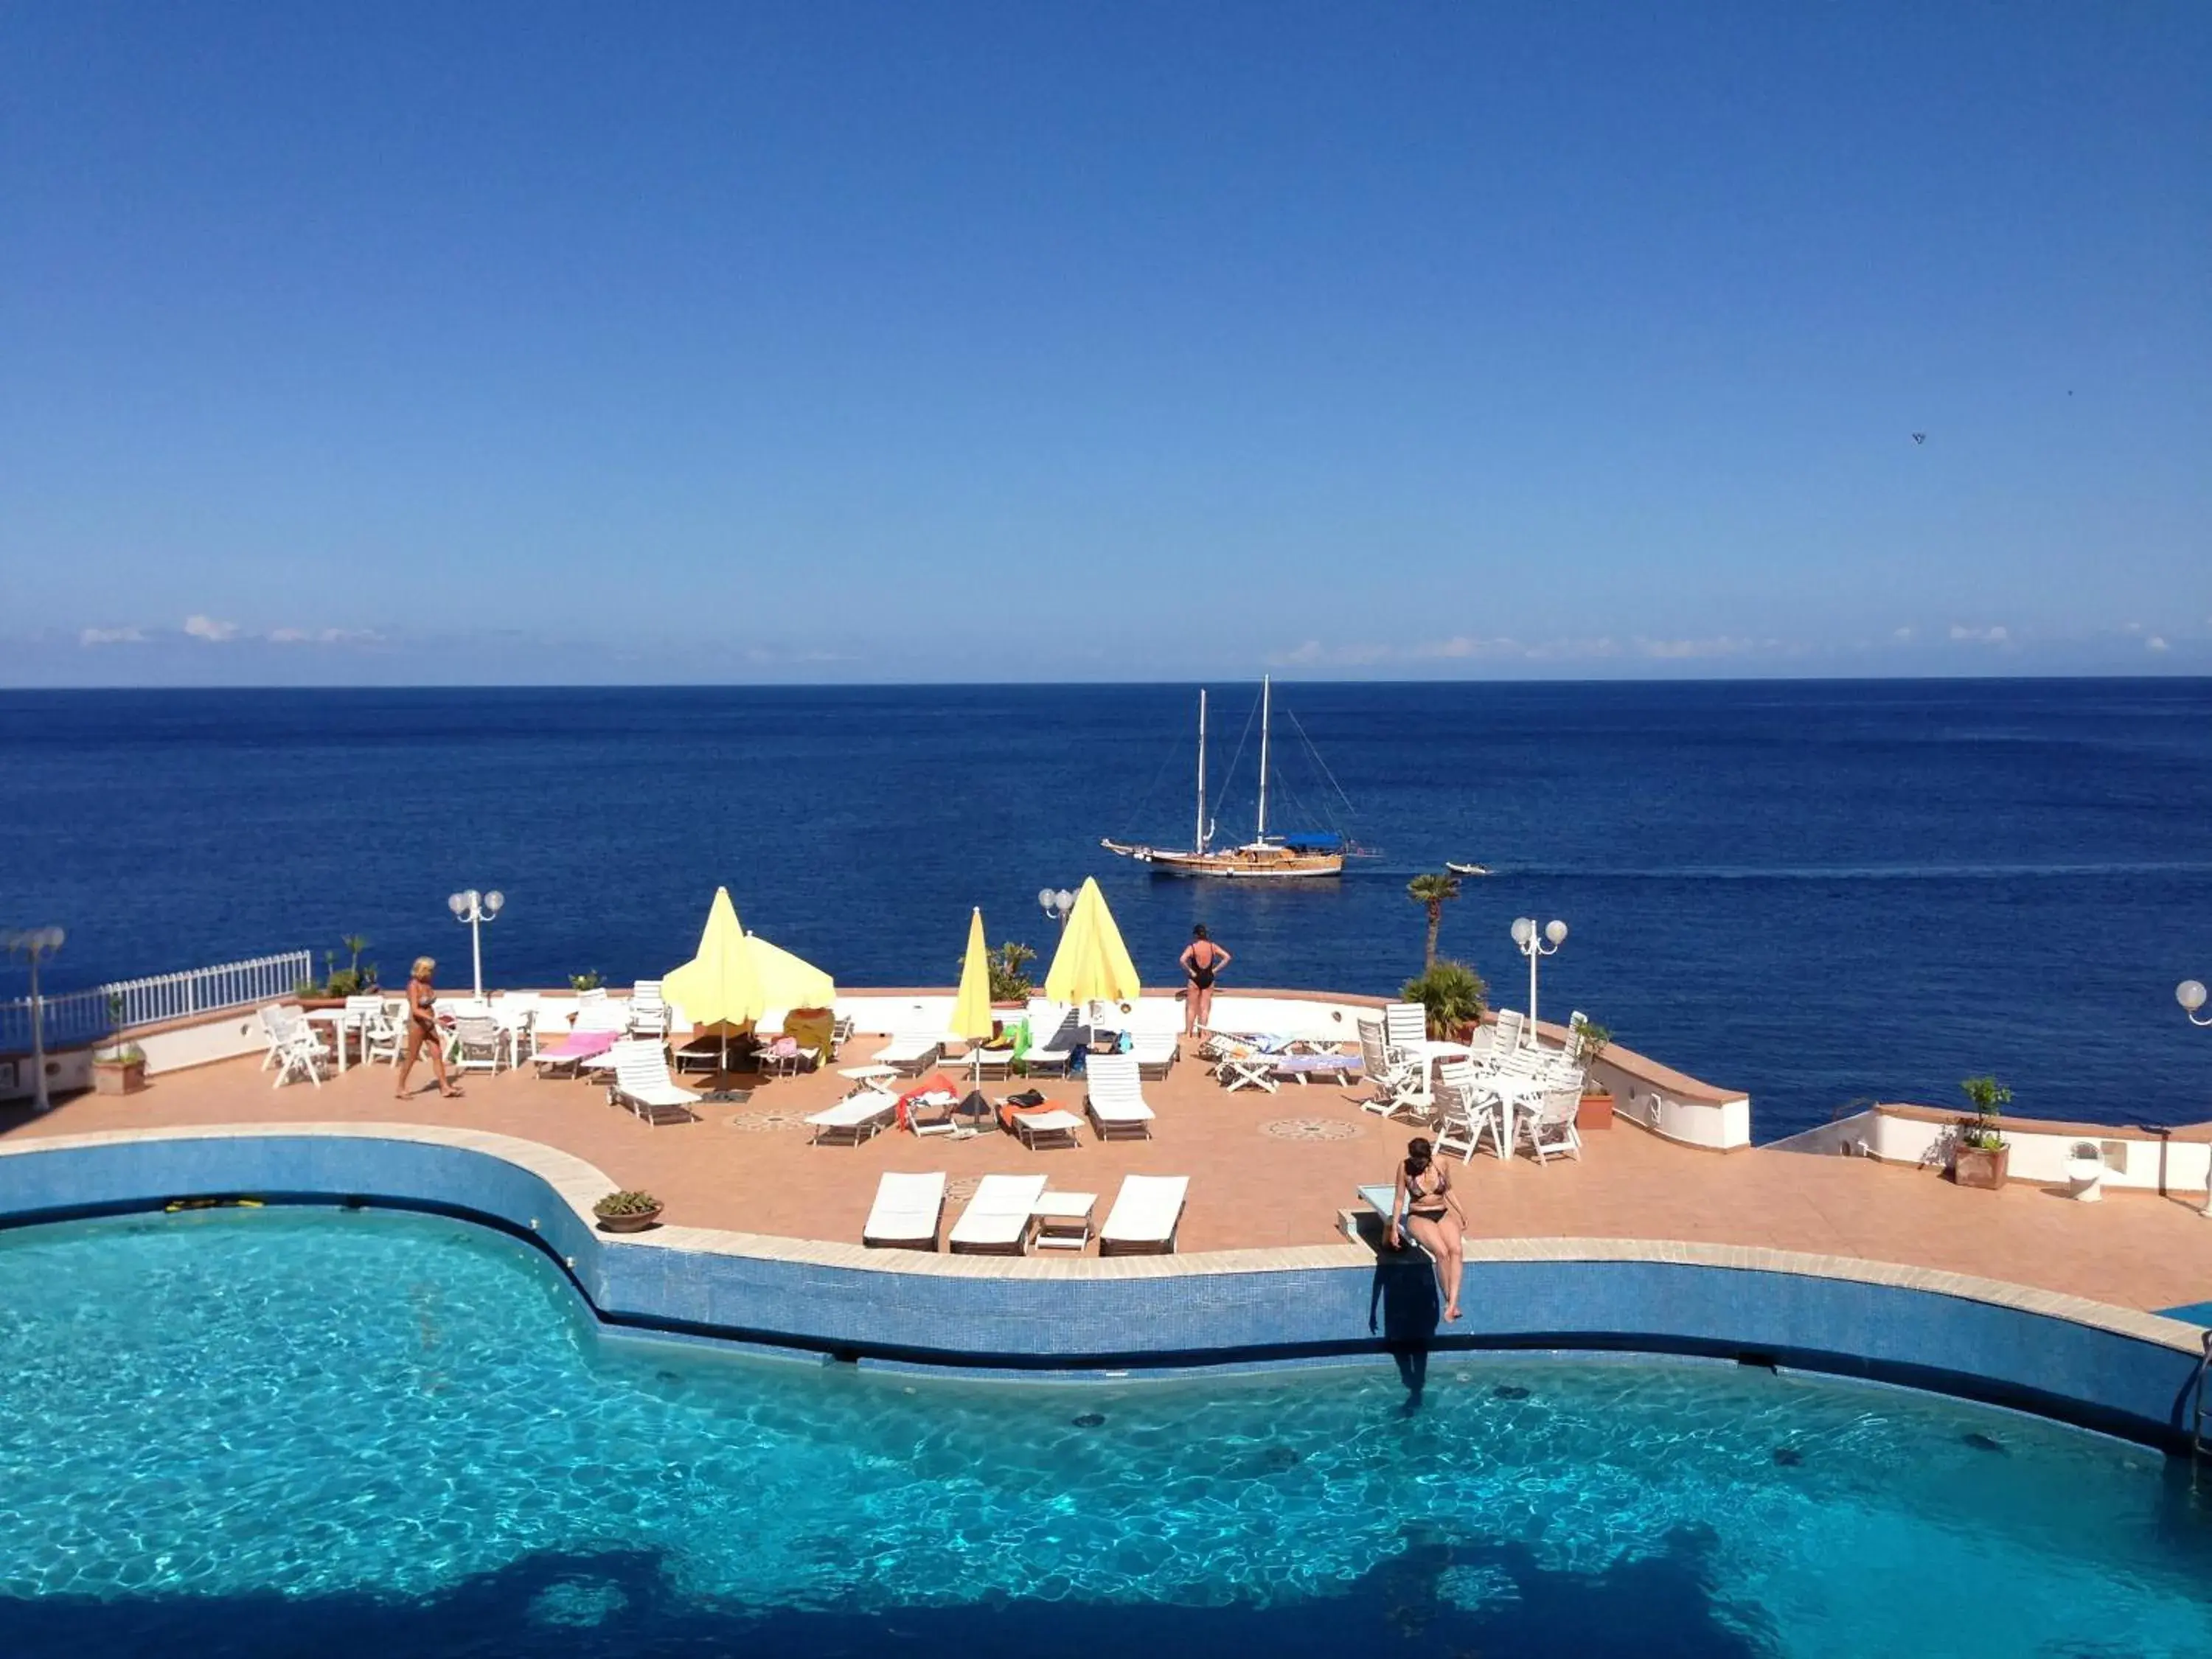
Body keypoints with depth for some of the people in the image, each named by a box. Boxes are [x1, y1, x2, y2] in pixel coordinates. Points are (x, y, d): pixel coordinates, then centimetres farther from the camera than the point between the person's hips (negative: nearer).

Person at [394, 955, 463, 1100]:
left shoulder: (427, 983, 4)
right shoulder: (413, 986, -18)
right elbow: (415, 1010, -26)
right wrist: (433, 1019, -33)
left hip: (429, 1025, 7)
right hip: (417, 1025, -7)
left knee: (438, 1055, 3)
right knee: (410, 1058, 4)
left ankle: (445, 1088, 3)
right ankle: (401, 1088, 17)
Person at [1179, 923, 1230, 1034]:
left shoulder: (1192, 947, -11)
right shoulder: (1212, 946, -2)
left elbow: (1182, 960, -27)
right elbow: (1227, 957, -4)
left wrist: (1190, 971, -14)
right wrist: (1215, 970, -2)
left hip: (1195, 978, -3)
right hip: (1209, 979, 3)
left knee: (1191, 1008, 8)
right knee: (1205, 1008, 10)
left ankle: (1188, 1033, 10)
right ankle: (1203, 1032, 12)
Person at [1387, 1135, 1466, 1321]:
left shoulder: (1441, 1164, -1)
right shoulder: (1405, 1168, -7)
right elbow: (1400, 1199, 0)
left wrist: (1461, 1214, 10)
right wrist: (1394, 1228, -4)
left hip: (1443, 1214, 3)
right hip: (1418, 1217, -3)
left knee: (1456, 1249, -28)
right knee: (1442, 1252, -31)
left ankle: (1453, 1303, -34)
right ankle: (1450, 1301, -20)